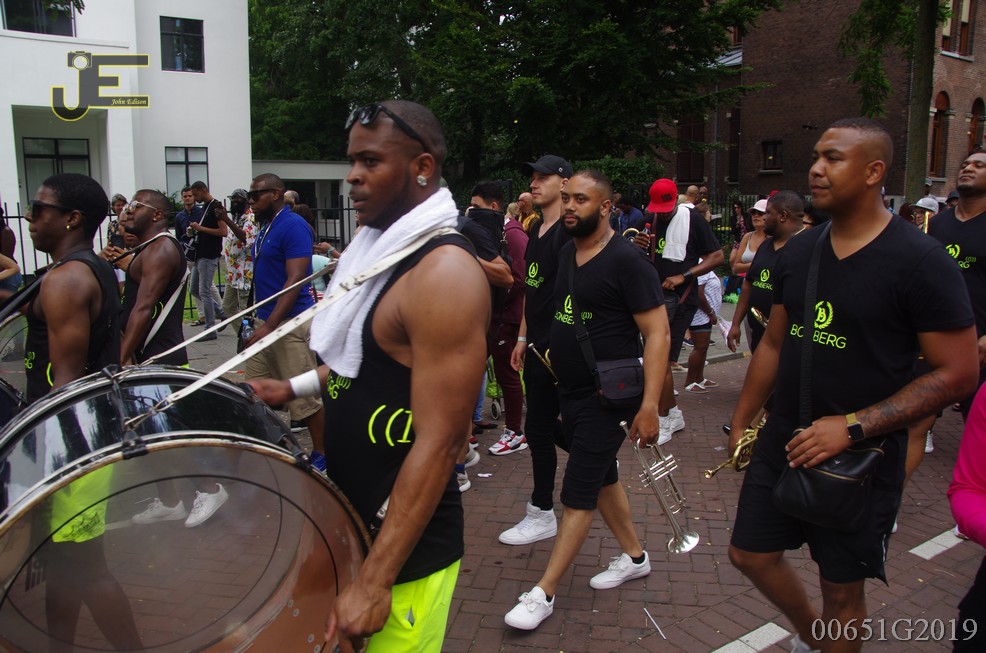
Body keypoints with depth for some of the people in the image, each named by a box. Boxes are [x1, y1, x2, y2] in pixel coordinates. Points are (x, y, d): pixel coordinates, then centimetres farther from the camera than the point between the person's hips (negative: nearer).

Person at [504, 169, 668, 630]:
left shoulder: (626, 260, -16)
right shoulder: (567, 253, 8)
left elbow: (657, 334, -18)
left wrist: (649, 405, -24)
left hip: (607, 397, -8)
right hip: (571, 391, 8)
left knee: (578, 494, -2)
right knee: (602, 477, 20)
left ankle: (544, 593, 7)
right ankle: (634, 557, 39)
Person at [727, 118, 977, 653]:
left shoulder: (920, 261, -16)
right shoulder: (797, 252, 2)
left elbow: (957, 373, -16)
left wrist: (852, 426, -22)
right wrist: (740, 423, 13)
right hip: (782, 442, 6)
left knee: (842, 589, 11)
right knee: (750, 554, 16)